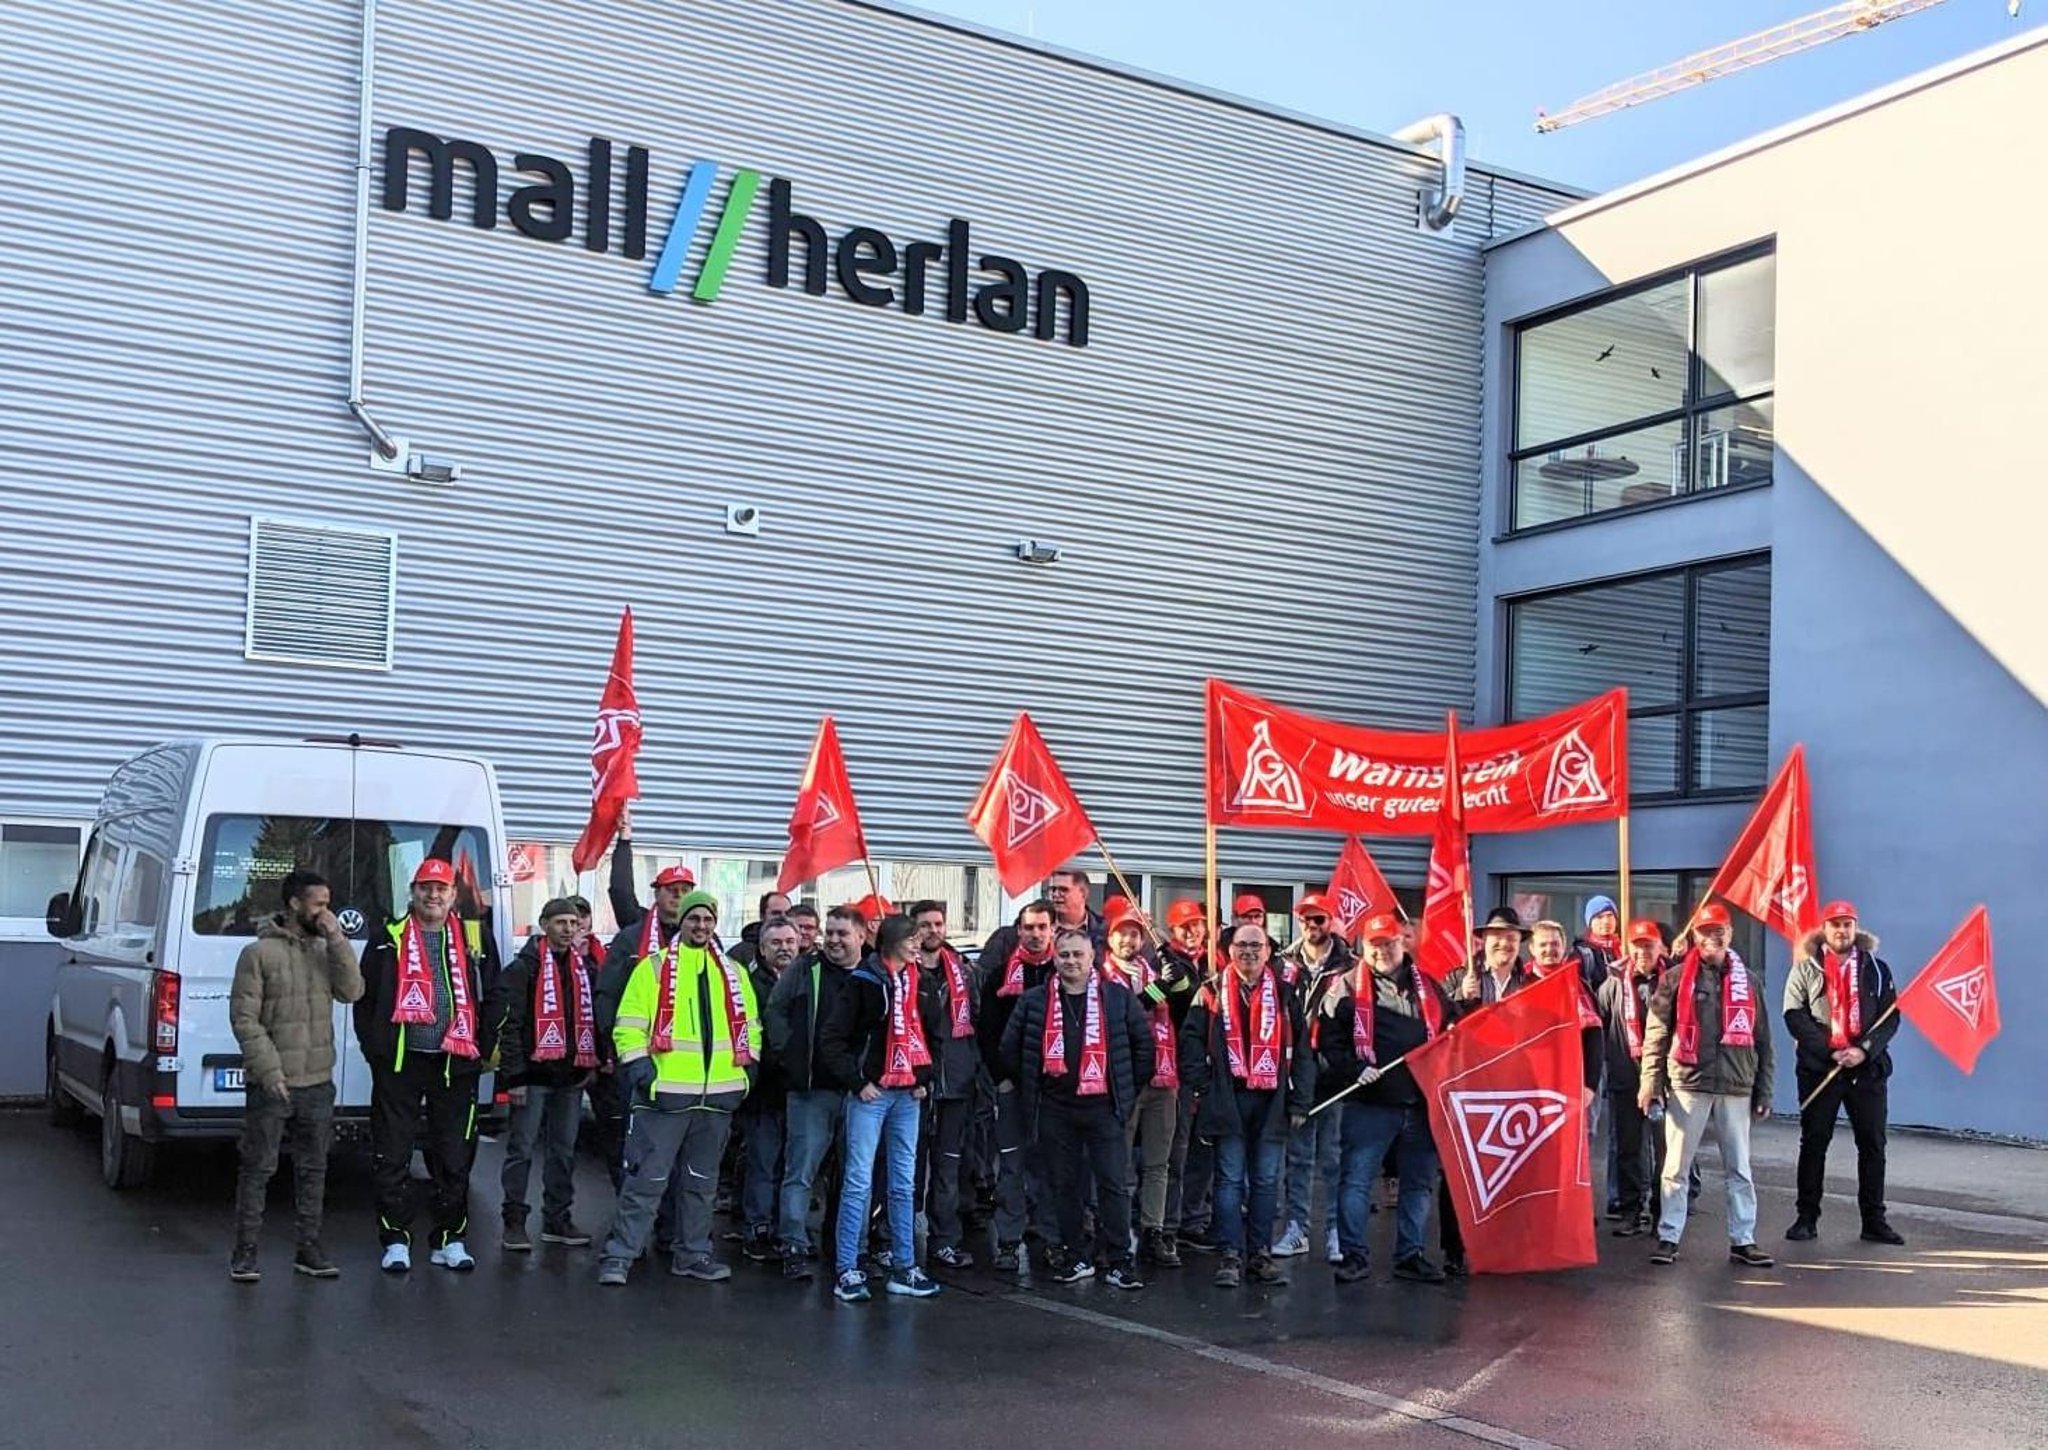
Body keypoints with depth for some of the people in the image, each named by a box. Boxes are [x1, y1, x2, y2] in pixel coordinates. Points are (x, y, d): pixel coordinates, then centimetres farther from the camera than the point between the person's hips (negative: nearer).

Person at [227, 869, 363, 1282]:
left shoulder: (325, 950, 10)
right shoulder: (259, 953, -6)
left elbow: (352, 990, -4)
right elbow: (243, 1017, -9)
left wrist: (336, 938, -10)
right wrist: (269, 1069, -15)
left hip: (318, 1082, 5)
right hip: (271, 1085, -5)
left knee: (313, 1169, 10)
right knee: (259, 1168, 0)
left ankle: (309, 1249, 19)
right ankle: (245, 1252, 8)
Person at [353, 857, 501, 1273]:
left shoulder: (475, 939, 9)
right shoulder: (390, 939, 5)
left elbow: (492, 997, 11)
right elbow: (365, 995, 6)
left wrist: (484, 1048, 4)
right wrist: (373, 1046, 0)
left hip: (455, 1063, 1)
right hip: (398, 1063, -1)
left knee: (455, 1157, 6)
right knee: (392, 1156, 2)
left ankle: (450, 1240, 16)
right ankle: (396, 1240, 10)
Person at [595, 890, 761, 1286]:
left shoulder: (734, 973, 14)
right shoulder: (654, 967, 1)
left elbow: (750, 1024, 21)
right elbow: (629, 1023, -3)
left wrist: (750, 1064, 9)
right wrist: (637, 1062, -15)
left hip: (718, 1094, 5)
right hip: (664, 1092, -5)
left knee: (702, 1180, 13)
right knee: (646, 1178, -5)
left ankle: (693, 1254, 23)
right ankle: (619, 1255, 1)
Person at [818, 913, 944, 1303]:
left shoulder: (923, 983, 9)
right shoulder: (864, 982, -7)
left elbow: (935, 1035, 20)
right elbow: (831, 1038, -8)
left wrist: (926, 1078, 8)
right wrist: (856, 1081, -11)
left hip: (908, 1095, 6)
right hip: (870, 1093, -6)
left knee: (904, 1183, 10)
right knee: (859, 1181, -5)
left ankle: (904, 1268, 17)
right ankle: (847, 1271, 0)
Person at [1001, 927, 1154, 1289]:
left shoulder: (1118, 995, 0)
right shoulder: (1035, 1001, 5)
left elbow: (1143, 1042, 5)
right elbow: (1010, 1047, 12)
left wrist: (1129, 1087, 4)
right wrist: (1029, 1088, 11)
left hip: (1103, 1107, -2)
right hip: (1055, 1109, 2)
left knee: (1114, 1185, -3)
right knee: (1065, 1185, 9)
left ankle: (1119, 1262, 3)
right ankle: (1074, 1258, 18)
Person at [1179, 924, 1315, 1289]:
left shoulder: (1284, 995, 8)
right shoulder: (1213, 992, 4)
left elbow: (1301, 1050, 7)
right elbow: (1191, 1039, 2)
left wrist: (1299, 1101, 2)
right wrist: (1202, 1086, -5)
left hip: (1271, 1101, 2)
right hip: (1228, 1100, -2)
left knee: (1266, 1181, 6)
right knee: (1230, 1180, 0)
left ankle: (1262, 1254, 15)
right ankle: (1231, 1256, 3)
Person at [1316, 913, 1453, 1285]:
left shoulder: (1428, 986, 12)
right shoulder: (1348, 988, -1)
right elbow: (1328, 1041, -5)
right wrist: (1355, 1070, -16)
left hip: (1421, 1101, 4)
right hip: (1369, 1102, -4)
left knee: (1419, 1182, 10)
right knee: (1356, 1179, -4)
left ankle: (1410, 1255, 19)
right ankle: (1354, 1255, 3)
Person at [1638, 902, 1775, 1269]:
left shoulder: (1749, 980, 10)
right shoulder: (1676, 978, 2)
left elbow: (1761, 1040, 13)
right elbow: (1656, 1033, -1)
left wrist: (1763, 1091, 10)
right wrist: (1650, 1081, -8)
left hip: (1735, 1088, 3)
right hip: (1688, 1086, -2)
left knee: (1739, 1169, 7)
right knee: (1676, 1167, 2)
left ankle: (1743, 1241, 14)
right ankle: (1668, 1238, 8)